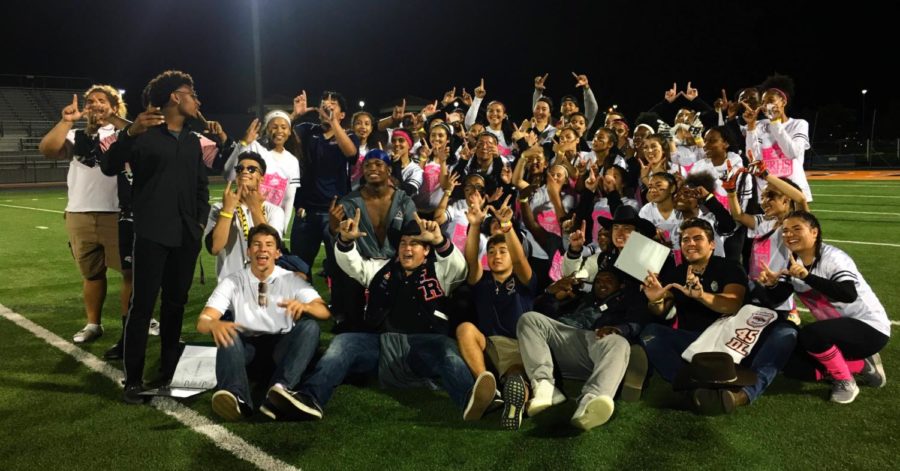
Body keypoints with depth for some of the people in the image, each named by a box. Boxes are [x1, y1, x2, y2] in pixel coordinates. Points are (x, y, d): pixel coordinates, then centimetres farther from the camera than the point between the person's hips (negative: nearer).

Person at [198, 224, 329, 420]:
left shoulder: (292, 280, -3)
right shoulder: (233, 282, -3)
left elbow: (324, 312, -16)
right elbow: (202, 322, -15)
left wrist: (303, 306, -40)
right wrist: (214, 324, -41)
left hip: (281, 346, 0)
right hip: (245, 345, 0)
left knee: (309, 325, -27)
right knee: (226, 328, -29)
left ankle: (281, 389, -46)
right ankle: (236, 396, -50)